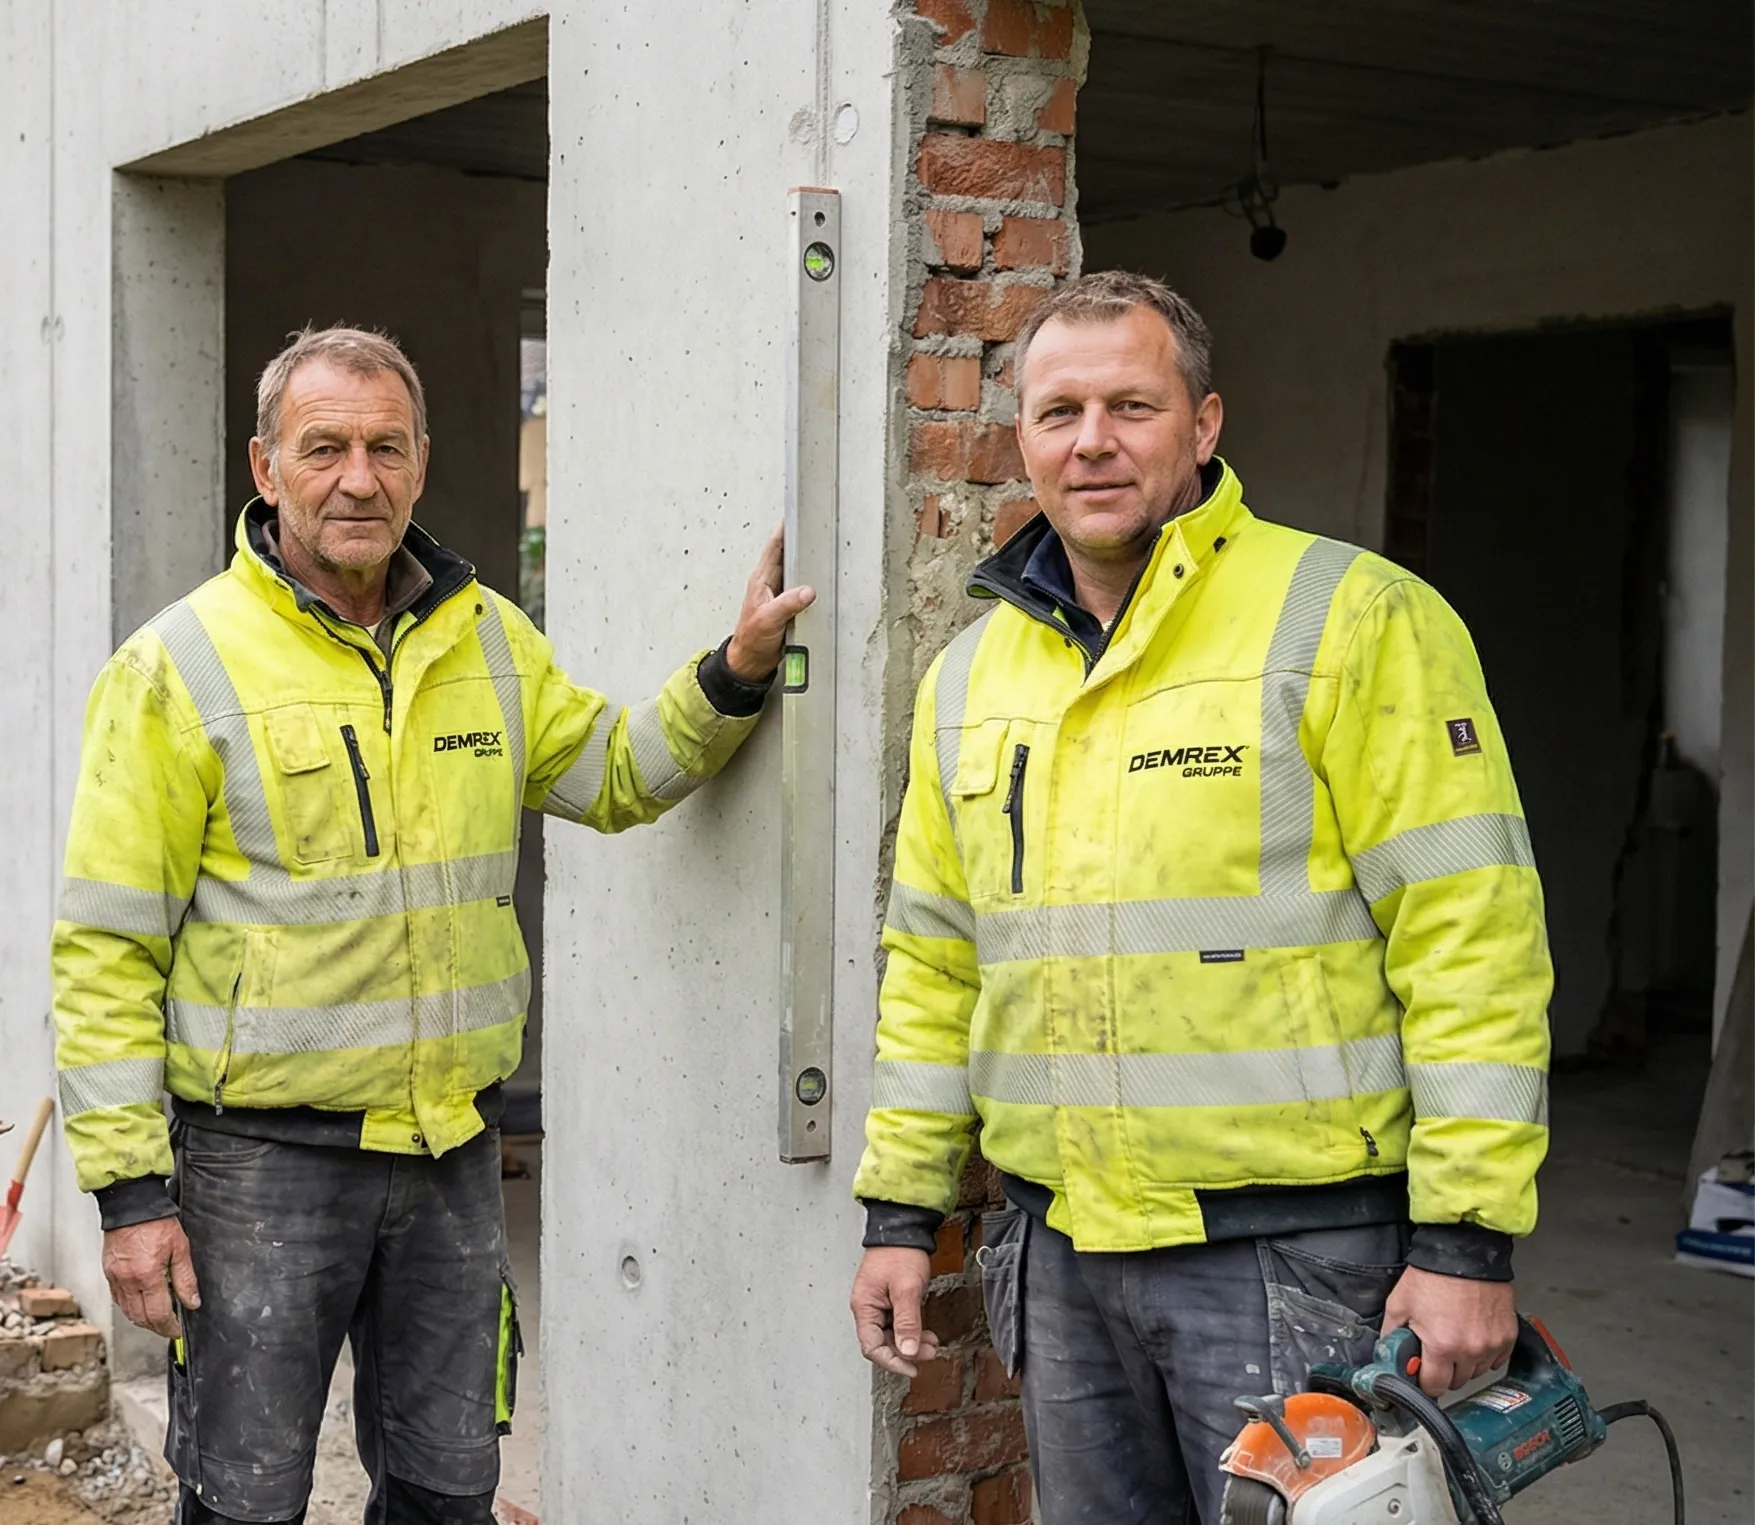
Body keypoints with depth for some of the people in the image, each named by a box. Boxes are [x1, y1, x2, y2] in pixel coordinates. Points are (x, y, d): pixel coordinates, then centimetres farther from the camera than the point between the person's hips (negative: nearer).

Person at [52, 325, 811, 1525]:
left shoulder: (489, 639, 7)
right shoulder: (180, 666, -9)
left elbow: (614, 774, 19)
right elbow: (107, 949, -10)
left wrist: (737, 671, 1)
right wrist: (131, 1187, -13)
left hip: (452, 1148, 5)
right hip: (264, 1153, -4)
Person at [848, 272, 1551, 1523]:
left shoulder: (1352, 620, -8)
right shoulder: (971, 673, 11)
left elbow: (1472, 939, -13)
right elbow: (935, 966, 17)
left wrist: (1467, 1238, -16)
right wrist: (901, 1208, 13)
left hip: (1292, 1247, -6)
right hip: (1061, 1250, 6)